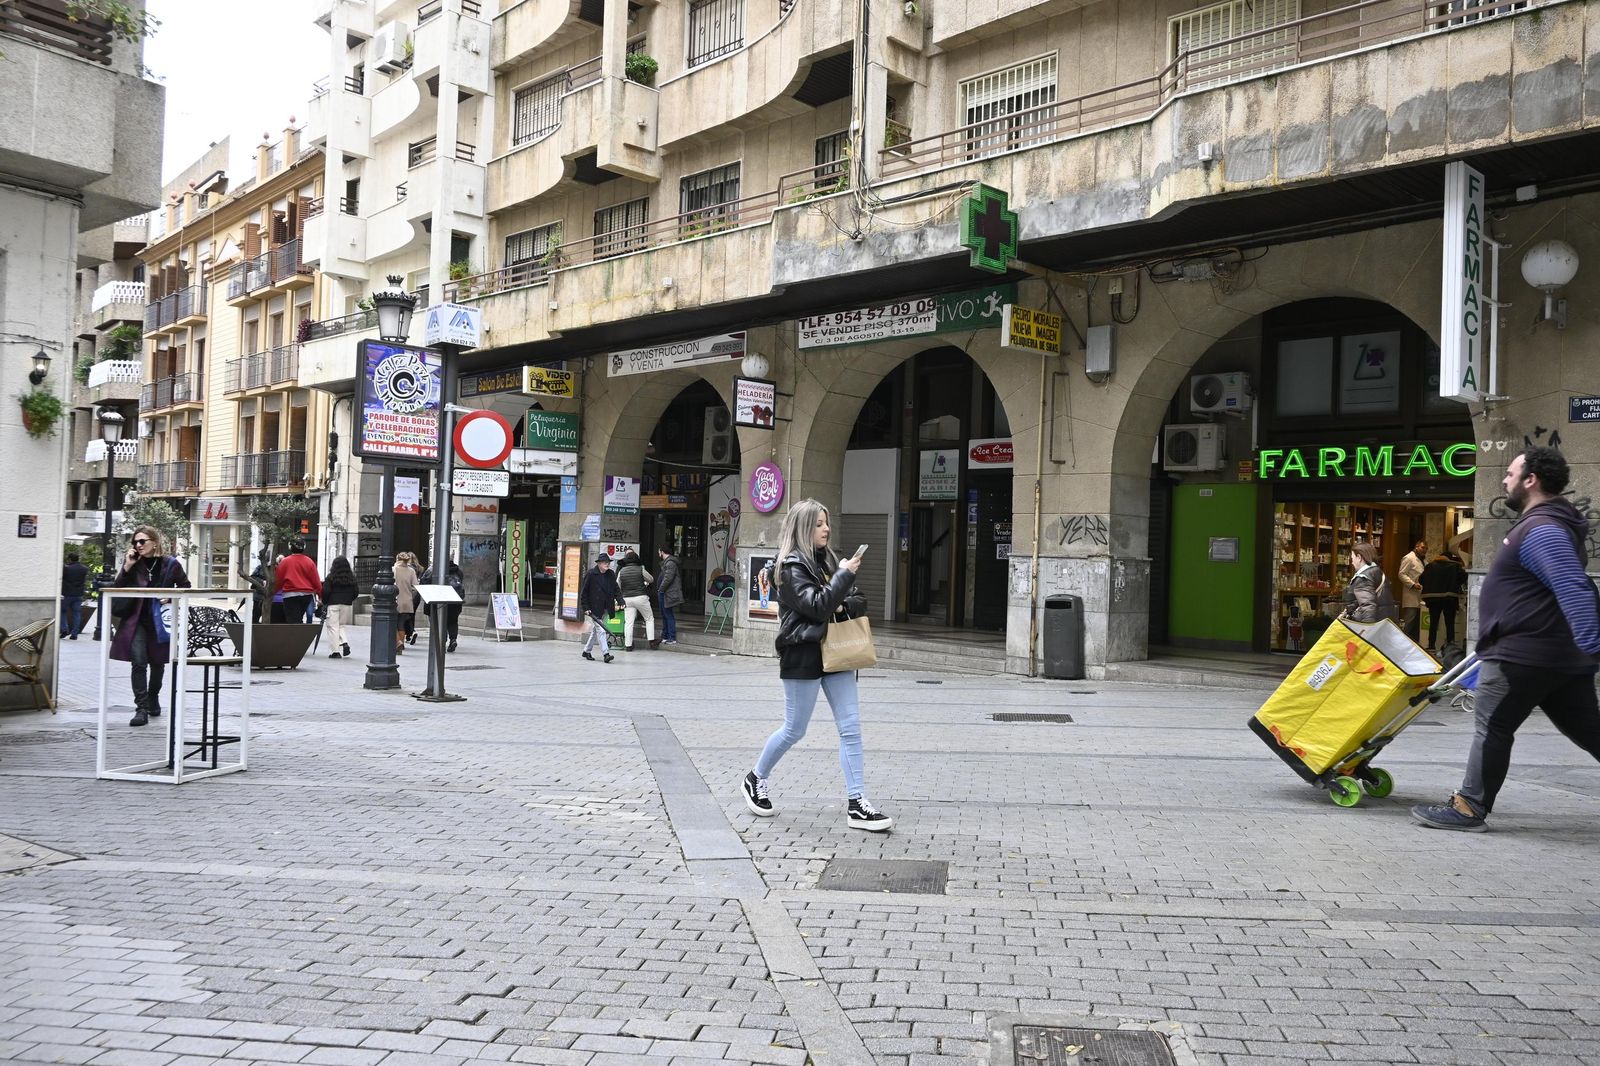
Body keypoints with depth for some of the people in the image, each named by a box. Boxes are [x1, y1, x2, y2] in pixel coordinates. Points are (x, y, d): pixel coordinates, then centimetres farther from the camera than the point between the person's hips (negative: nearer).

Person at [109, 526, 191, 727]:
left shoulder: (170, 564, -5)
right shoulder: (133, 563, 0)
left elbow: (185, 586, 6)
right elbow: (118, 589, -3)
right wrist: (127, 567, -14)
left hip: (160, 621, 0)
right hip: (136, 620, 0)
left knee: (157, 663, 15)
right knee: (139, 663, -13)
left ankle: (153, 700, 38)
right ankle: (142, 708, -12)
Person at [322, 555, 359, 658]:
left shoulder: (330, 577, -6)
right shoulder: (351, 577, 4)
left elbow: (325, 591, -8)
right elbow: (356, 591, 7)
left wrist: (324, 601, 9)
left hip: (333, 604, -4)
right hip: (347, 605, 4)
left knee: (333, 627, 1)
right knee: (341, 626, 18)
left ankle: (335, 651, -2)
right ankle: (345, 643, -4)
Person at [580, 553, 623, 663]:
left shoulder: (611, 575, 6)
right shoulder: (590, 575, -9)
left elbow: (616, 589, 8)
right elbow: (583, 592, -6)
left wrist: (620, 601, -8)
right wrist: (586, 608, -10)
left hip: (605, 608, 6)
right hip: (594, 609, -6)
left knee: (596, 630, 15)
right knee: (600, 630, -11)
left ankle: (586, 651, 29)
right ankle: (605, 654, -12)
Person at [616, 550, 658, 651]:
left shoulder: (621, 571, 3)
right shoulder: (640, 569, -6)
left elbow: (618, 586, 9)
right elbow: (651, 579, 9)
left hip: (627, 599, 3)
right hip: (641, 597, -3)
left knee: (628, 622, 4)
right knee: (649, 619, 10)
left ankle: (628, 644, 3)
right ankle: (652, 641, 7)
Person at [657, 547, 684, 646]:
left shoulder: (670, 563, -16)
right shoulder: (666, 562, 18)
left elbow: (667, 578, -23)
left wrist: (660, 589, -15)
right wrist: (659, 591, 13)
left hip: (668, 594, -11)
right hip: (663, 594, 11)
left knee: (669, 615, -8)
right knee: (664, 615, 15)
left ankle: (672, 638, -7)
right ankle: (664, 636, 22)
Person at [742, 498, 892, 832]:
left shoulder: (828, 560, 13)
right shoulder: (792, 566, -9)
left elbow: (859, 602, 12)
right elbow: (817, 606, -22)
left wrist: (842, 606, -9)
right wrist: (845, 575, -18)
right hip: (803, 657, -6)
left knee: (851, 728, -1)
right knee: (794, 731, 5)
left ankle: (856, 804, 0)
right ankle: (755, 780, 28)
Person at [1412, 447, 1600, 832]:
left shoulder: (1540, 530, -17)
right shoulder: (1547, 524, 17)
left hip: (1524, 654, -10)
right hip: (1561, 654, 10)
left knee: (1492, 727, -2)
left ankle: (1469, 808, 5)